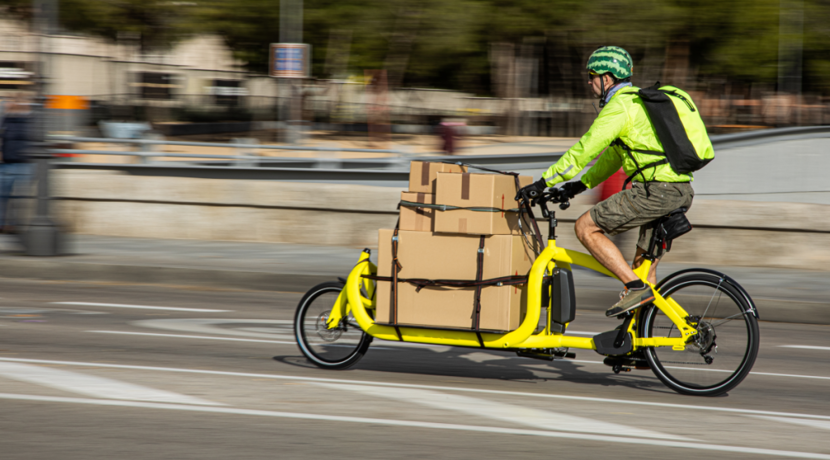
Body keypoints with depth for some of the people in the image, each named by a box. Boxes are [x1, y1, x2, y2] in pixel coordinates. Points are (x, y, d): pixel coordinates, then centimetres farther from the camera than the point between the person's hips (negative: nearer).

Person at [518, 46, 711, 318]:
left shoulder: (619, 106, -8)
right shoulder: (638, 100, 24)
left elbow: (585, 149, -13)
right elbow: (614, 154, 32)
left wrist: (545, 182, -8)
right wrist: (583, 184, 30)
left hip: (656, 191, -10)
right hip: (681, 192, 10)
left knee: (586, 228, -4)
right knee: (643, 267, 22)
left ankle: (636, 288, -10)